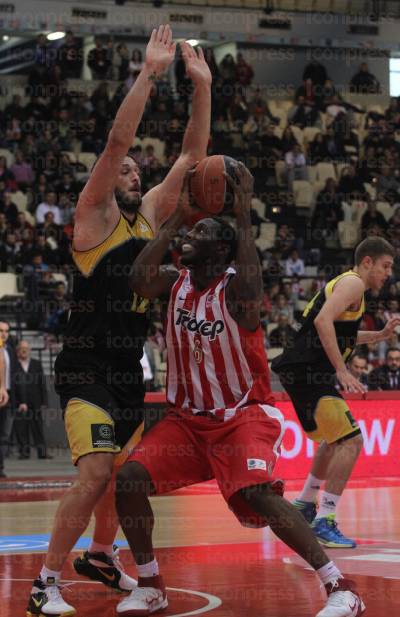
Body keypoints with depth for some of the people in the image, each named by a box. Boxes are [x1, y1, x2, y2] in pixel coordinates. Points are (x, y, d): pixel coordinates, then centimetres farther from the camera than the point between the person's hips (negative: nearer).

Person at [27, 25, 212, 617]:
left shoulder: (149, 214, 11)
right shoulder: (94, 215, -7)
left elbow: (192, 155, 8)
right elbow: (117, 141, -20)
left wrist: (201, 86, -2)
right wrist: (149, 73, -24)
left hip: (129, 370, 8)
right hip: (86, 369, -8)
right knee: (96, 474, -20)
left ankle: (100, 556, 41)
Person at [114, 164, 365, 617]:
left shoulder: (234, 285, -16)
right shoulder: (176, 281, 1)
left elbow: (250, 294, -41)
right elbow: (139, 281, -20)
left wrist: (243, 216, -41)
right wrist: (176, 217, -17)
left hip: (243, 415, -6)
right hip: (189, 417, 6)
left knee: (258, 493, -28)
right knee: (129, 478, -9)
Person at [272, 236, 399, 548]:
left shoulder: (345, 284, 23)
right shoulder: (353, 283, -8)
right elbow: (323, 321, -25)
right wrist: (342, 370, -26)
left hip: (304, 373, 11)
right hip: (308, 372, -11)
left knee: (335, 439, 27)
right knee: (351, 440, -15)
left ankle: (305, 504, 37)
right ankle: (324, 522, -17)